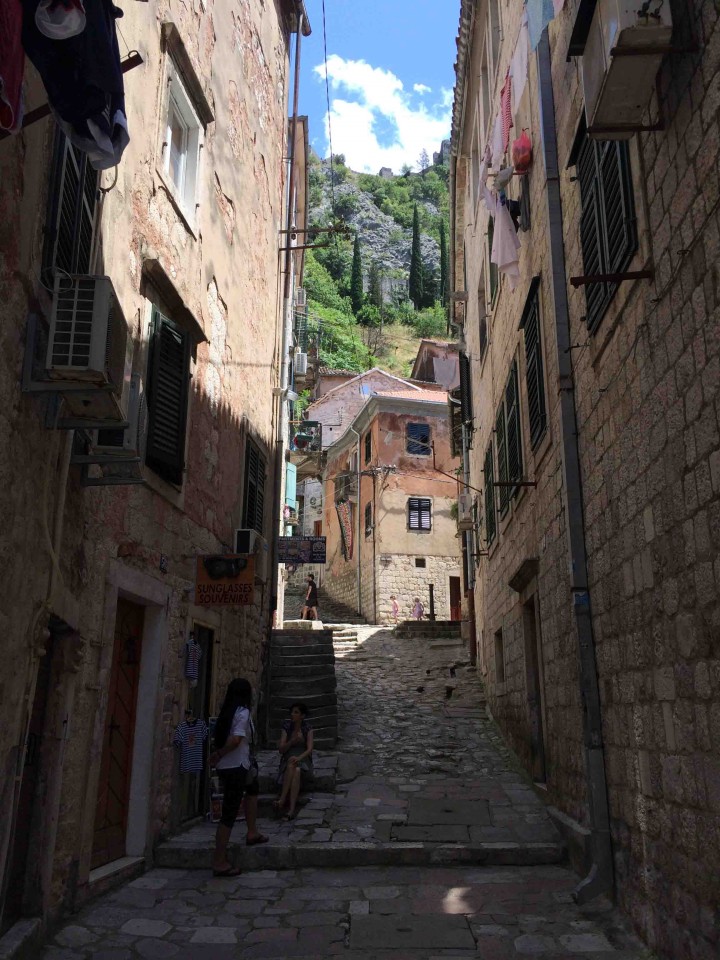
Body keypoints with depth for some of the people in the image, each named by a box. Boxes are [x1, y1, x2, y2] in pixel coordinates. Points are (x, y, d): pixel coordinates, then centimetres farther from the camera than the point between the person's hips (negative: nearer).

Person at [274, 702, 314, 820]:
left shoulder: (307, 729, 3)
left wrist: (299, 757, -28)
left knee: (297, 770, -36)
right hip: (288, 760, 1)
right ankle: (292, 809, -44)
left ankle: (282, 801, -44)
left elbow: (309, 749, -8)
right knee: (291, 766, -35)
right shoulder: (287, 727, 6)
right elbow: (281, 749, -1)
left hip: (303, 761, -1)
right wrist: (292, 741, -18)